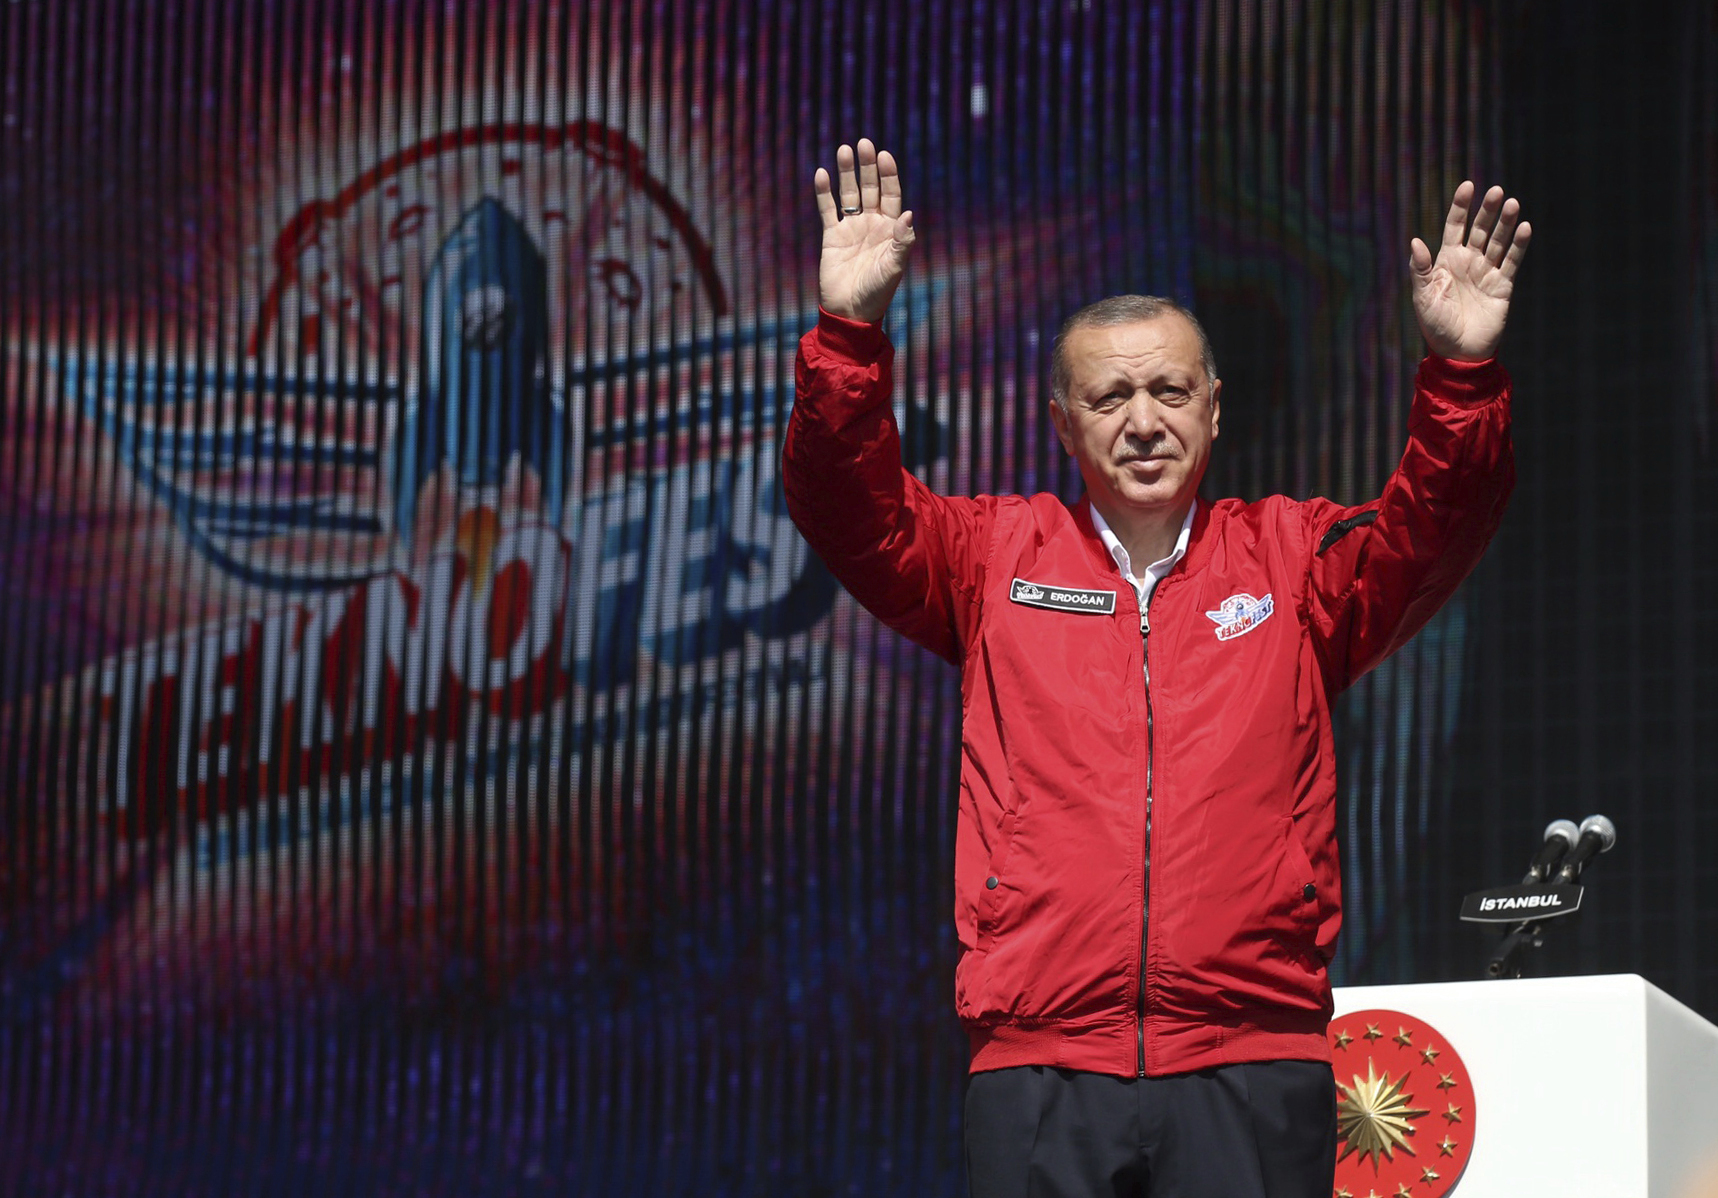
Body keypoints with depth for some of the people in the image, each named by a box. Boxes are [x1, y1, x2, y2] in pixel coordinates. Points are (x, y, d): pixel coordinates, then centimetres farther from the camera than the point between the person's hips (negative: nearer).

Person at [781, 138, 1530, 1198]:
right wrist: (850, 335, -14)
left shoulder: (1294, 561, 12)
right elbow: (852, 509, 2)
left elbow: (1435, 529, -1)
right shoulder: (997, 557, 13)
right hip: (1040, 1064, 0)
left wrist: (1462, 374, -18)